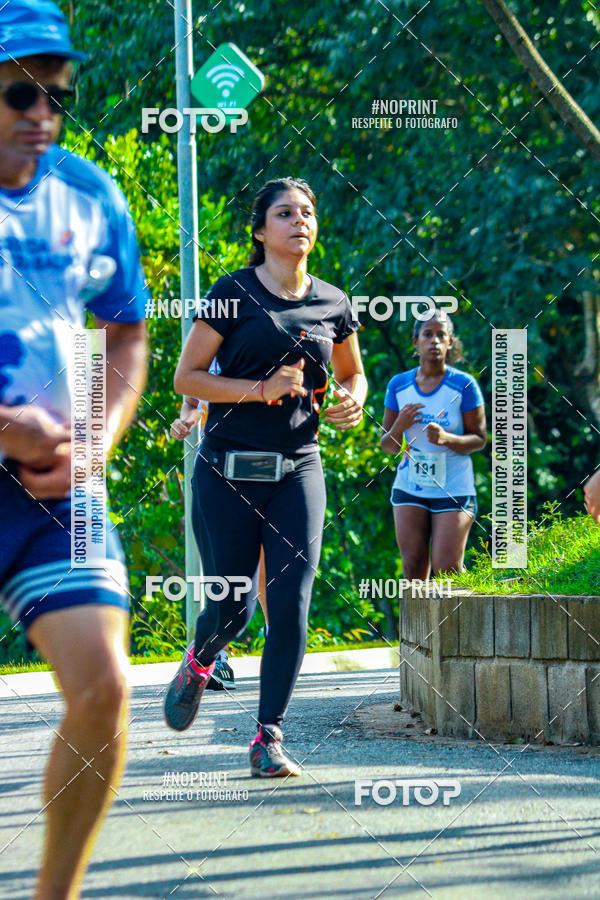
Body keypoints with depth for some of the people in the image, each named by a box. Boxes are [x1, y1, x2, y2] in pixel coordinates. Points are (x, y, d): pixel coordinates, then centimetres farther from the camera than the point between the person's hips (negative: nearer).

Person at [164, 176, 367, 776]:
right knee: (231, 607, 0)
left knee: (290, 606, -9)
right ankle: (197, 664, 36)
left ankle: (269, 738, 1)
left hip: (296, 472, 3)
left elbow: (353, 374, 24)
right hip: (226, 472, -3)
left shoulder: (333, 305, 8)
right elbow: (186, 377, -4)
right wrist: (261, 388, -15)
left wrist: (352, 401, 1)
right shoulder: (234, 293, -3)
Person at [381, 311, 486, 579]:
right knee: (413, 567, -2)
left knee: (447, 570, -8)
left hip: (453, 489, -3)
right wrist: (399, 427, -15)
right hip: (410, 487, 3)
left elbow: (479, 440, -3)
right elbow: (388, 446, 8)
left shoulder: (464, 385, -5)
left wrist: (446, 438, -23)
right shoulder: (399, 385, 4)